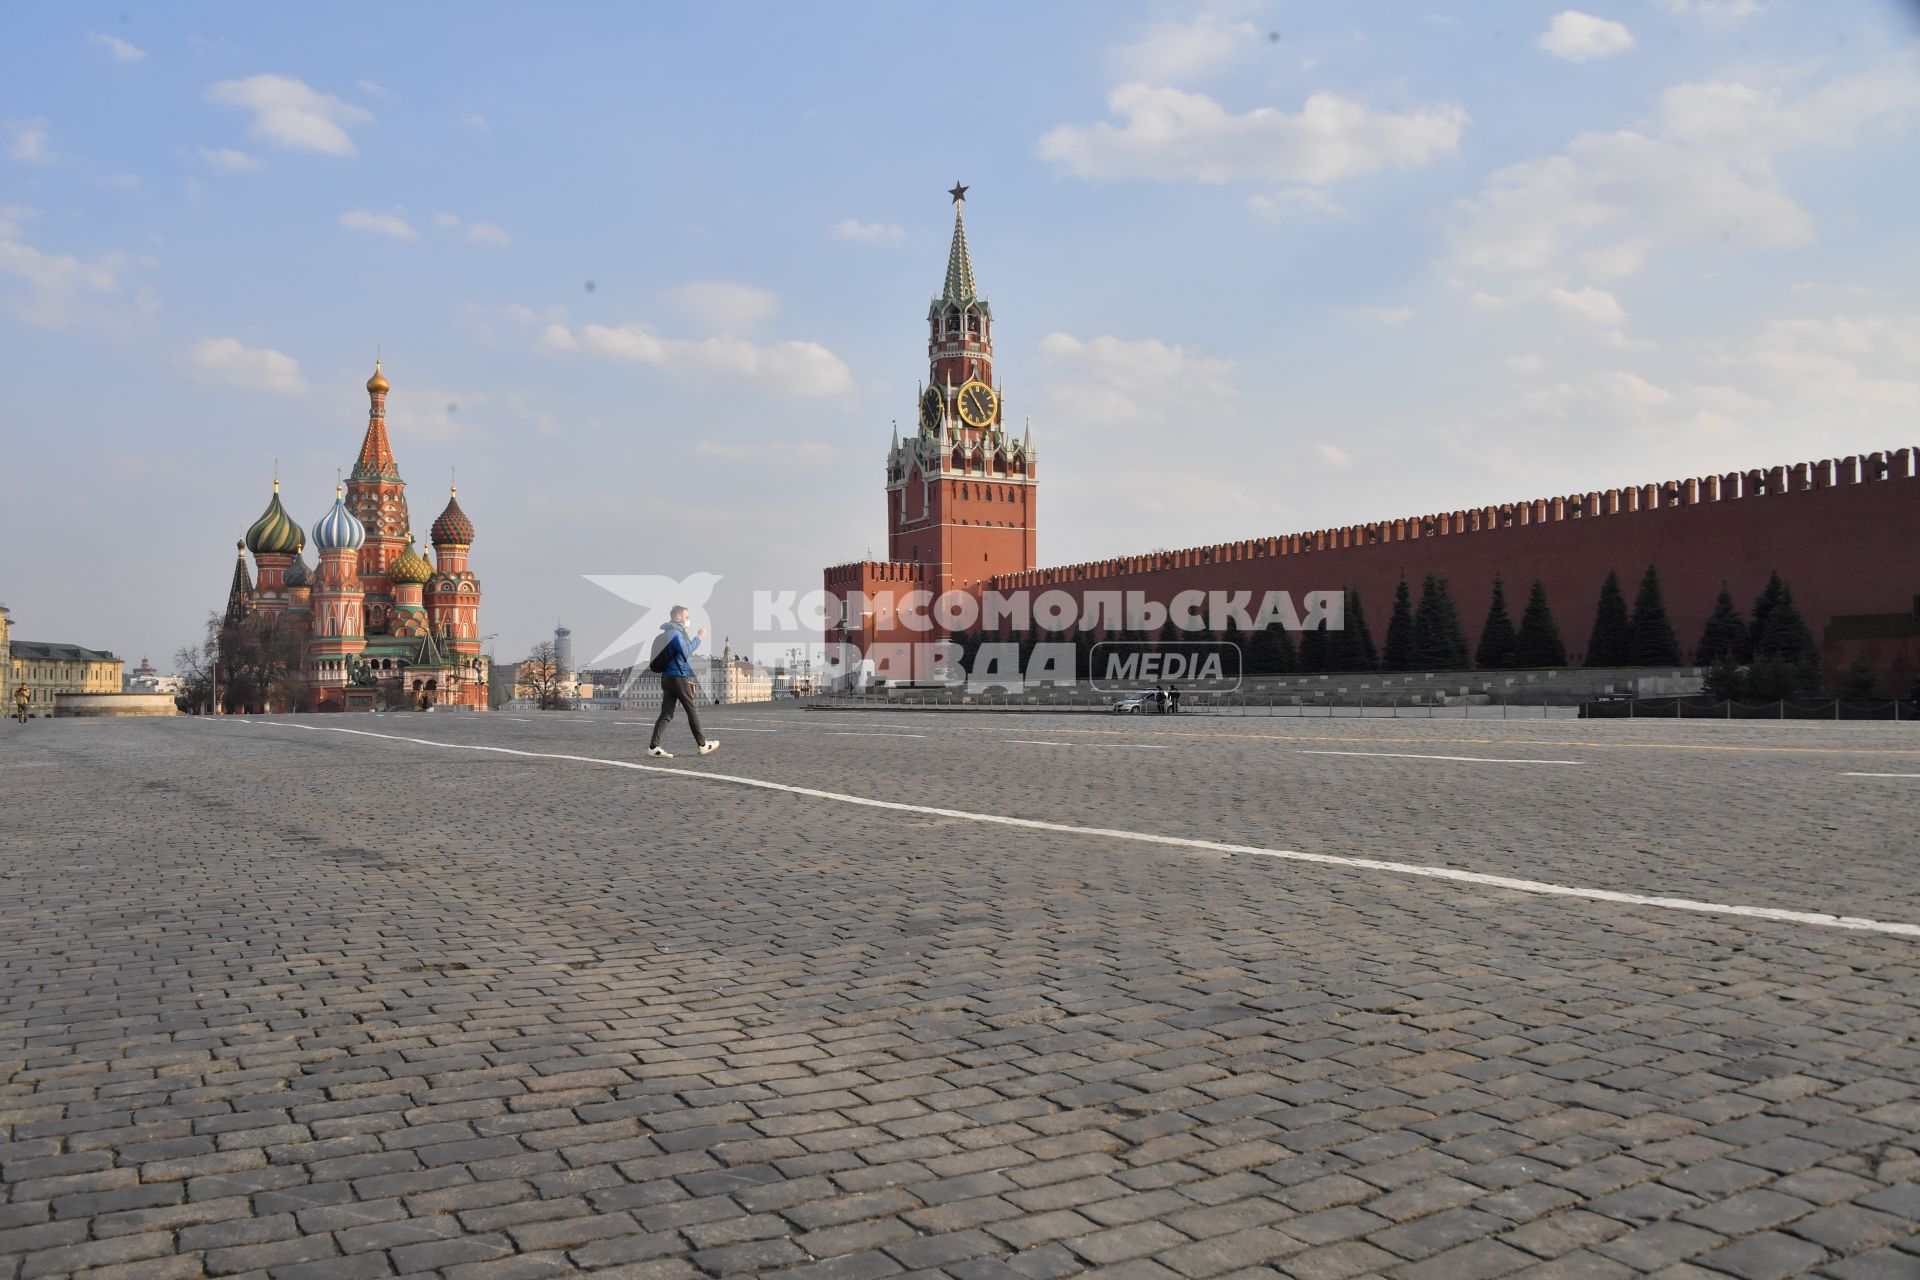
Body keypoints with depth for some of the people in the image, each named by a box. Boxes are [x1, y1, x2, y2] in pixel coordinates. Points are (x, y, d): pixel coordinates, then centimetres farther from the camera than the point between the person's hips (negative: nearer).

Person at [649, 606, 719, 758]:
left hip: (667, 676, 9)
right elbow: (686, 652, -18)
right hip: (678, 677, -9)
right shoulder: (675, 632, -9)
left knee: (666, 714, 2)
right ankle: (703, 744, 8)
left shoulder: (667, 632, 21)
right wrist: (699, 638, -11)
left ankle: (654, 746, -8)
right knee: (693, 709, 1)